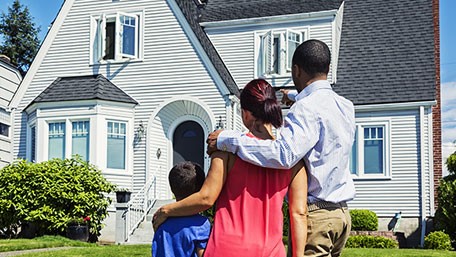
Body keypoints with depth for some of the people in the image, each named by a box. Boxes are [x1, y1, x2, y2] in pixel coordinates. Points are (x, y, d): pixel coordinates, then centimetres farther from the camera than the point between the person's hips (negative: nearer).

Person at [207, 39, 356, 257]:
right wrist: (295, 98, 54)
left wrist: (227, 140, -25)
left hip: (315, 213, -9)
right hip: (341, 213, 9)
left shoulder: (307, 108, -15)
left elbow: (284, 154, -30)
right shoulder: (346, 106, 12)